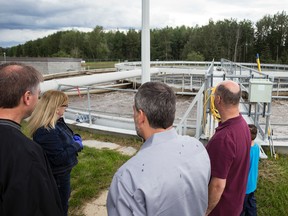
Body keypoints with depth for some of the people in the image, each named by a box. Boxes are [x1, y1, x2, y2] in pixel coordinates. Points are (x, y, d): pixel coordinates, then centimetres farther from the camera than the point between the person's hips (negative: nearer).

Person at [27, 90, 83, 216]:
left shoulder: (56, 122, -2)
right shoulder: (46, 132, -32)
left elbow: (65, 137, 16)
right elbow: (59, 157, -32)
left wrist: (75, 137, -6)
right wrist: (77, 145, -20)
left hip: (60, 172, 9)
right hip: (56, 176, -9)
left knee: (64, 197, 29)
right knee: (60, 205, 13)